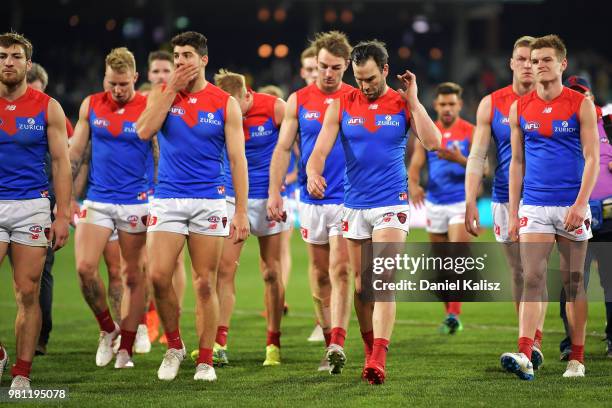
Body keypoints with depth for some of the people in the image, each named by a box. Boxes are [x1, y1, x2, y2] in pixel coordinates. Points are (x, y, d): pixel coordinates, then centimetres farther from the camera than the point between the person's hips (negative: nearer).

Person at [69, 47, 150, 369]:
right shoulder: (90, 105, 5)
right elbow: (75, 153, 11)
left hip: (135, 203, -2)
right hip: (97, 201, 2)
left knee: (134, 276, 3)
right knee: (84, 267, -12)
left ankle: (126, 349, 13)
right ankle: (107, 328, 11)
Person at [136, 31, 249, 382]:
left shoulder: (226, 103, 2)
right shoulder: (162, 94, 6)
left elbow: (238, 159, 1)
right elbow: (145, 131, -12)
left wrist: (242, 212, -5)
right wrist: (173, 89, -10)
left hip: (210, 203, -1)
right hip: (168, 200, 1)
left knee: (205, 283, 0)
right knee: (159, 275, -12)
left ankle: (206, 360, 8)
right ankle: (174, 346, 9)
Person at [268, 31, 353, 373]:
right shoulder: (298, 100, 5)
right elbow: (283, 148, 6)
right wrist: (275, 194, -1)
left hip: (348, 199, -3)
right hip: (311, 201, 3)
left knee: (340, 271, -14)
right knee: (320, 273, 8)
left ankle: (338, 343, -21)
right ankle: (329, 341, 18)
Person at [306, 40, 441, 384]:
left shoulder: (404, 104, 0)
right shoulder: (341, 106, 4)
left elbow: (432, 142, -14)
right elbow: (320, 150, -3)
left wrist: (413, 99, -12)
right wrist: (313, 174, -25)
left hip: (392, 204, -3)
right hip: (354, 206, 3)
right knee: (361, 286, 8)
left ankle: (378, 360, -23)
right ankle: (370, 351, 23)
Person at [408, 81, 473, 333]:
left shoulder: (470, 133, -3)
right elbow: (415, 164, -2)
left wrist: (460, 160, -26)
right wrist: (413, 185, -23)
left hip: (462, 202, -4)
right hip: (434, 204, 4)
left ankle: (454, 315, -20)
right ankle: (450, 313, 20)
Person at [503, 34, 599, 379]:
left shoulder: (581, 105, -1)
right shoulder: (520, 108, 8)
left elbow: (592, 158, -5)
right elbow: (517, 162, 13)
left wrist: (581, 203, -17)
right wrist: (513, 213, 8)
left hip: (572, 206, -2)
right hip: (534, 206, 2)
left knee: (574, 282, 5)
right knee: (533, 279, -11)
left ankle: (577, 359, 12)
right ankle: (525, 356, -21)